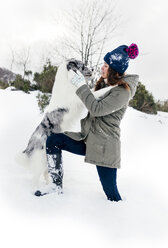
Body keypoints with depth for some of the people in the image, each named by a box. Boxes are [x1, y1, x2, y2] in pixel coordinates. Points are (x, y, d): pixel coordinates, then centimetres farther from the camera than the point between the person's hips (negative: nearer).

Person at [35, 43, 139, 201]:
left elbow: (97, 109, -24)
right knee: (53, 141, -3)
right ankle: (57, 185, 2)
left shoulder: (122, 92, -16)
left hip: (104, 147, -8)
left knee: (112, 196, -6)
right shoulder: (105, 84, 11)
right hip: (87, 140, 8)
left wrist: (80, 85, -20)